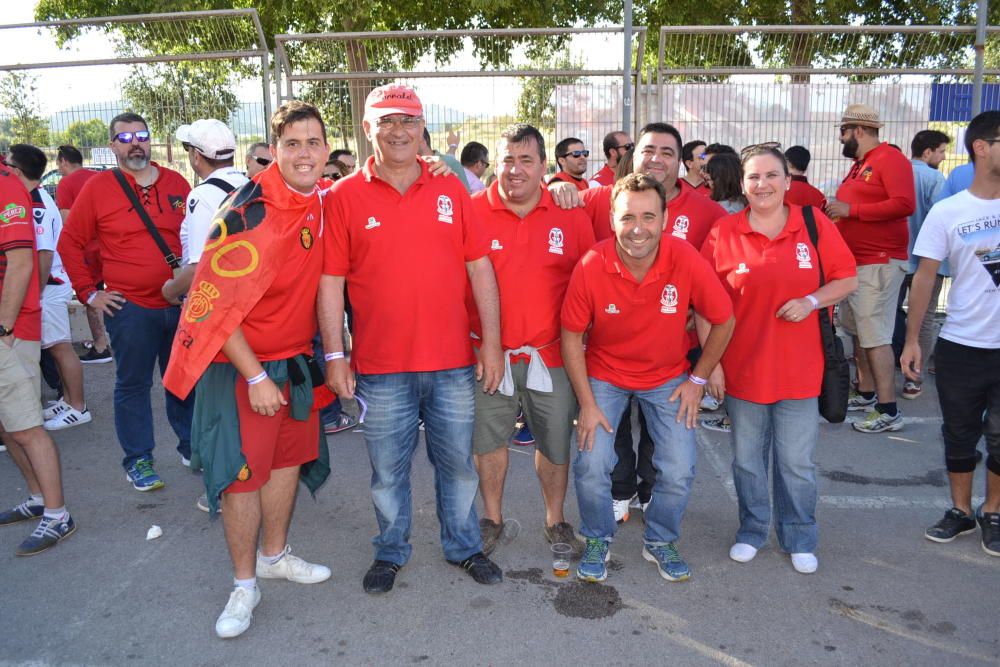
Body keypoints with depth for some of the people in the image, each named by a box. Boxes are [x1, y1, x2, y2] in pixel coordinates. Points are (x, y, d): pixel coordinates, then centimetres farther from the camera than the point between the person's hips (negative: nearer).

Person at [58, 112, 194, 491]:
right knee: (132, 384, 6)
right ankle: (138, 460, 18)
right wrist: (89, 292, -2)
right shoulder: (98, 187, -1)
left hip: (180, 303, 3)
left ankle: (191, 445, 28)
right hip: (129, 307, -2)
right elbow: (70, 243, 4)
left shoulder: (176, 183, 6)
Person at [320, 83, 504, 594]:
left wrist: (491, 342, 0)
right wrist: (334, 355, -5)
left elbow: (479, 268, 4)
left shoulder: (451, 190, 4)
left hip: (453, 364, 2)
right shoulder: (344, 197, -1)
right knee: (387, 470, 13)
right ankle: (390, 552, 35)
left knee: (458, 464, 15)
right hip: (380, 366, -1)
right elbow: (331, 281, -1)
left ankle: (464, 546, 35)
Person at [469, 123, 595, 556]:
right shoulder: (471, 211, -4)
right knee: (488, 440, 13)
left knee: (555, 443, 10)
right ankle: (492, 518, 35)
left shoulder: (571, 216, 0)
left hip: (551, 354, 1)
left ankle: (555, 521, 32)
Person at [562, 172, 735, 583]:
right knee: (591, 465, -11)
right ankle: (598, 541, 20)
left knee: (679, 470, -3)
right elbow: (572, 336, -10)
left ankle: (660, 542, 28)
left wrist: (697, 380, -2)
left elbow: (724, 321, -6)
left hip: (668, 378, 1)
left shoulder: (686, 261, -23)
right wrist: (587, 403, -10)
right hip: (604, 375, -1)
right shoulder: (591, 267, -23)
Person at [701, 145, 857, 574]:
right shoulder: (723, 233, -4)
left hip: (798, 370, 0)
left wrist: (811, 301, -15)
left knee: (797, 463, 10)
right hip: (742, 367, 0)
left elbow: (847, 280, 4)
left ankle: (800, 539, 31)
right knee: (747, 460, 14)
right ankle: (752, 530, 35)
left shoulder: (814, 224, -1)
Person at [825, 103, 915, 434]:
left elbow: (904, 204, -21)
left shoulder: (891, 159, -10)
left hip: (879, 263, -9)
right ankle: (866, 394, 25)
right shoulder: (859, 165, 17)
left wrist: (850, 210, -20)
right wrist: (835, 207, 6)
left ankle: (889, 411, -4)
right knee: (857, 331, 14)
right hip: (854, 262, 9)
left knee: (875, 336, -10)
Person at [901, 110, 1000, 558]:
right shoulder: (947, 212, -4)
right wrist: (912, 341, -3)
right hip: (961, 346, 0)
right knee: (960, 434, 12)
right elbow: (925, 278, -1)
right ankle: (960, 510, 29)